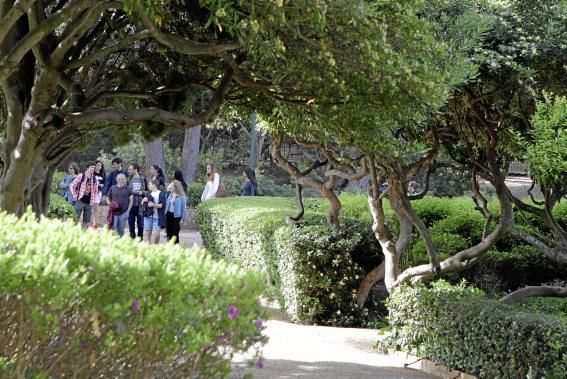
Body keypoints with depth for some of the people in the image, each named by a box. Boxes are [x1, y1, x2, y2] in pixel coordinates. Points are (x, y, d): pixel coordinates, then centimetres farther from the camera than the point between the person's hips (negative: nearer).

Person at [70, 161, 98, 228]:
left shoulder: (94, 178, 7)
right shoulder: (81, 176, -7)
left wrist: (93, 198, 10)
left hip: (89, 202, 5)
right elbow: (72, 186, -4)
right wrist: (75, 196, -6)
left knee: (87, 221, 8)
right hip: (80, 201, -5)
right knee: (76, 219, -4)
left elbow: (95, 189, 19)